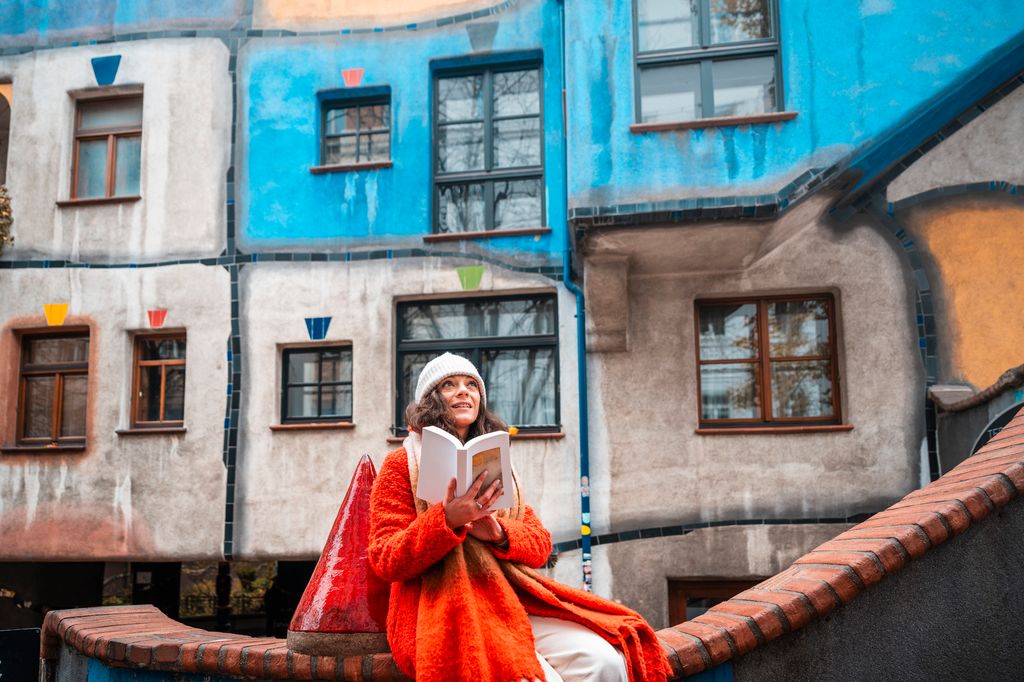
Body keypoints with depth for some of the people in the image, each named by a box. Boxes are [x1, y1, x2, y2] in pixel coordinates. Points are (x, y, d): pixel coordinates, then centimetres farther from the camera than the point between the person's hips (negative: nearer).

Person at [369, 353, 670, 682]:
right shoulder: (402, 464, 5)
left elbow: (540, 544, 14)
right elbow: (385, 562, -3)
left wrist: (499, 533, -9)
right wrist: (447, 521, -19)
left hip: (511, 598, 5)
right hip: (441, 605, -5)